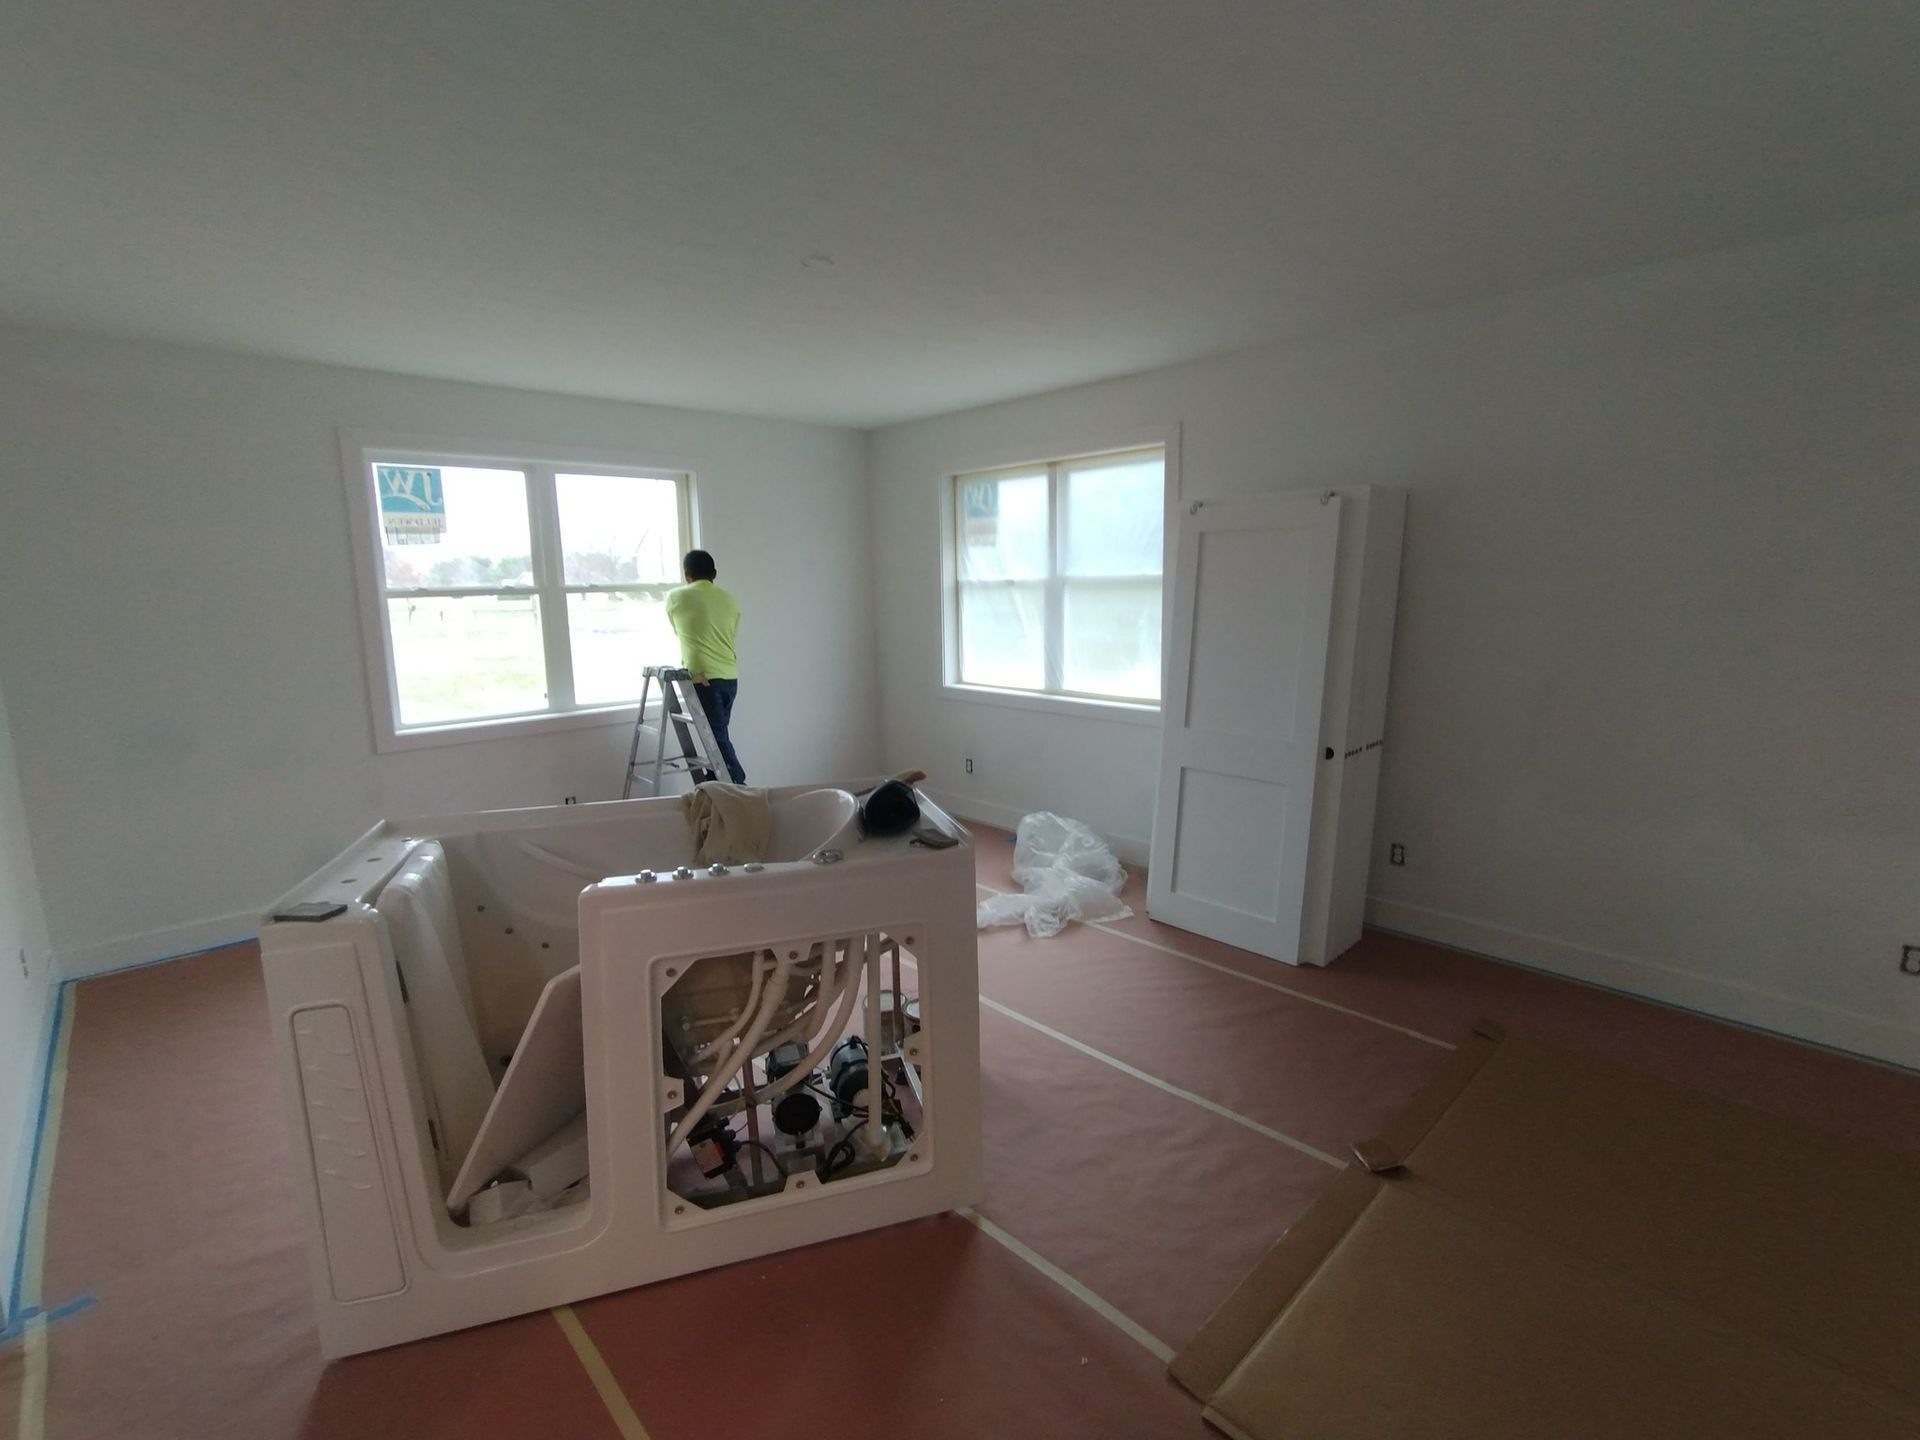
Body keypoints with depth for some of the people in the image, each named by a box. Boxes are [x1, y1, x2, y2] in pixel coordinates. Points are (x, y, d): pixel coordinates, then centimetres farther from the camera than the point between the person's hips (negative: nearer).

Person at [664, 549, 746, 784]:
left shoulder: (676, 597, 3)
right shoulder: (730, 600, 12)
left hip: (704, 678, -5)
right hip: (730, 677, 5)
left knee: (718, 739, -4)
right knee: (717, 735, 14)